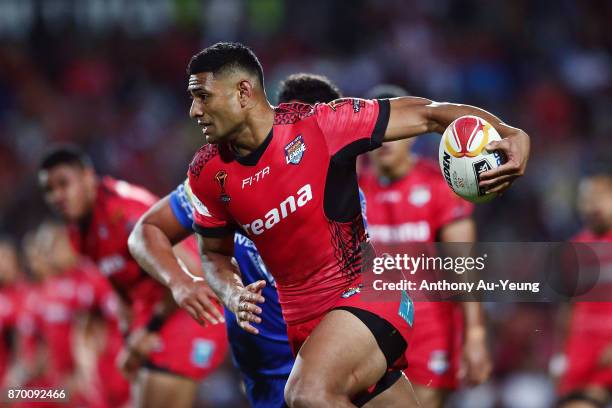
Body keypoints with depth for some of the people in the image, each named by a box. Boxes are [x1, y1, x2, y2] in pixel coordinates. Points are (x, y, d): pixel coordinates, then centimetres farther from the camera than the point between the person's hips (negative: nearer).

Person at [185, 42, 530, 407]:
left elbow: (427, 115, -11)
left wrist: (510, 134, -25)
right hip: (302, 320, 6)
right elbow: (215, 254, 15)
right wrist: (233, 294, -8)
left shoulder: (319, 124, -14)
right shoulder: (207, 173, 0)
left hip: (368, 293, -6)